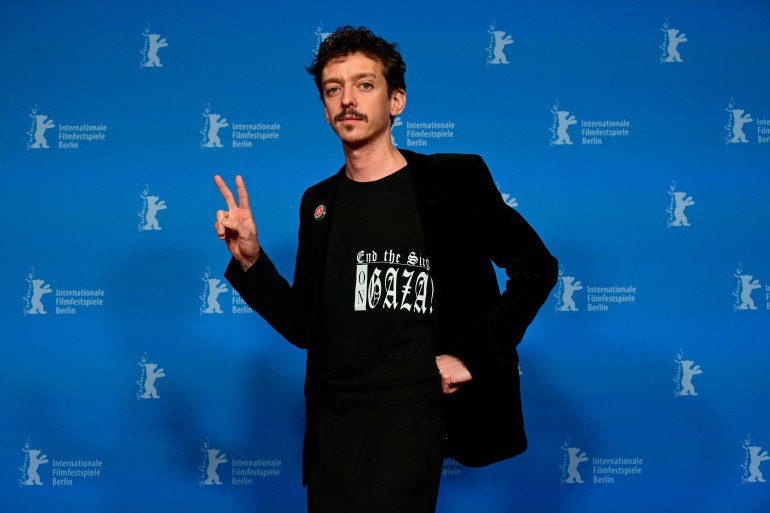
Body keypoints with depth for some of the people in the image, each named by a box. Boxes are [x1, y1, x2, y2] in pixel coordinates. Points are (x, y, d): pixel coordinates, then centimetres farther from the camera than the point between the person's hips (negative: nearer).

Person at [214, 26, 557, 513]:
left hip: (411, 407, -5)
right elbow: (303, 327, 12)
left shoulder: (454, 179, -2)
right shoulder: (319, 202, 11)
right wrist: (250, 259, -2)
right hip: (333, 414, 5)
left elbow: (537, 268, 1)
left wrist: (472, 355, -7)